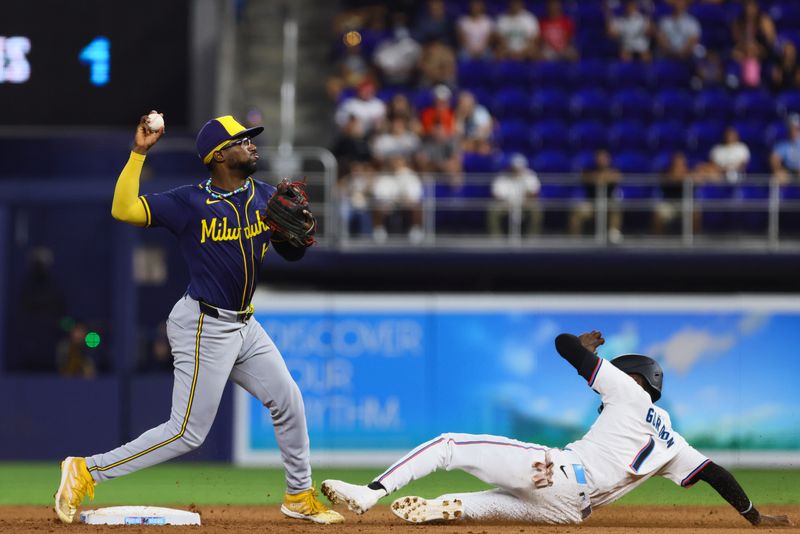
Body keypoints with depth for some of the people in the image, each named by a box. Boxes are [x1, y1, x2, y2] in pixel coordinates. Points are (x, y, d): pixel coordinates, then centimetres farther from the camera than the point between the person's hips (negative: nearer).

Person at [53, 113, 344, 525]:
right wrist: (139, 152, -25)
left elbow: (292, 253, 11)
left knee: (288, 402, 10)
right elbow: (123, 210, -22)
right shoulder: (190, 203, -13)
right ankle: (87, 471, -3)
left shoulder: (266, 197, 5)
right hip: (204, 328, -7)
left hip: (243, 325, 7)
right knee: (187, 433, -9)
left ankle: (300, 497, 27)